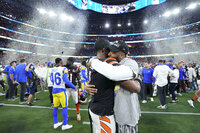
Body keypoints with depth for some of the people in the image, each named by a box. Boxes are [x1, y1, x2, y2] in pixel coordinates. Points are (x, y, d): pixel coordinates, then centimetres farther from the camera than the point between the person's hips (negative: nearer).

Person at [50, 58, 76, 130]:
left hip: (54, 90, 7)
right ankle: (64, 125, 11)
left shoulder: (52, 70, 4)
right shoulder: (63, 69, -14)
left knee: (55, 107, 15)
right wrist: (74, 87, -8)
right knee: (65, 107, 4)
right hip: (61, 90, -6)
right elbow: (66, 81, -18)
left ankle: (56, 123, 29)